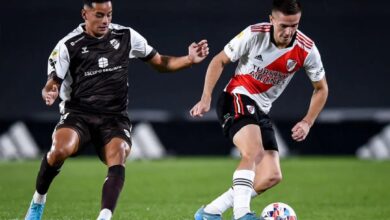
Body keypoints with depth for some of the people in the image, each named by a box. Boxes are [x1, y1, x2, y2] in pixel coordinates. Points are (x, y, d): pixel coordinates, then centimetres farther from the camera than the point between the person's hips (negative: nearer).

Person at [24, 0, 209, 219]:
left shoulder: (126, 36, 4)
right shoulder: (68, 45, -3)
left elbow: (160, 63, 13)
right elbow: (53, 83, -1)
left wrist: (190, 60, -3)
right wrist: (49, 93, -26)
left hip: (115, 117, 2)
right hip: (78, 114, -2)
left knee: (117, 162, -27)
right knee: (60, 150, -30)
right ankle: (38, 202, -6)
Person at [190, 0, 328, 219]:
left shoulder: (307, 50, -10)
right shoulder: (254, 34, -18)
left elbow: (321, 88, 5)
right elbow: (219, 61, -4)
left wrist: (307, 123, -6)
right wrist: (206, 98, -11)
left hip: (262, 111, 5)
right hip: (237, 98, -5)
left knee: (272, 177, -4)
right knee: (253, 152, -32)